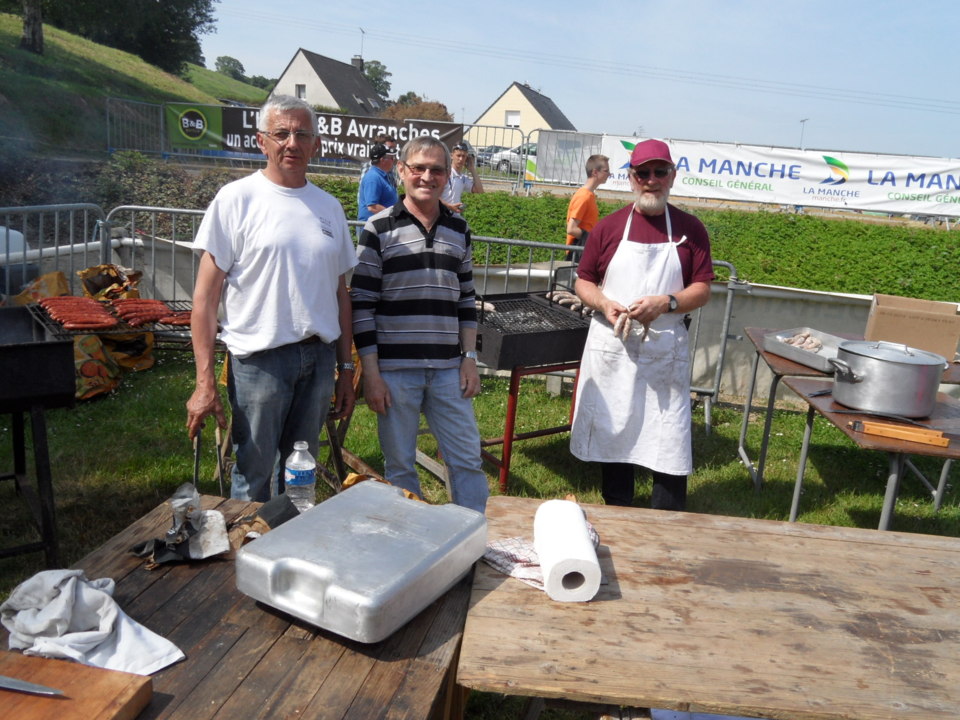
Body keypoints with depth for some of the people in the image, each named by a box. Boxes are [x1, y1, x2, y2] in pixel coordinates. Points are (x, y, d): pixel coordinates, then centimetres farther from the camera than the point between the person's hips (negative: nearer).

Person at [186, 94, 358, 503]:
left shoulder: (329, 207, 10)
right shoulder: (236, 199, -4)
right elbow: (206, 296, -6)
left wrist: (346, 369, 12)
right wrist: (204, 383, -12)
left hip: (319, 357, 4)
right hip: (259, 358, -4)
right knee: (254, 477, 5)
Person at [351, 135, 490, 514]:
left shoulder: (458, 230, 10)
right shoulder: (379, 228, -3)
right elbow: (362, 305, -5)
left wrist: (470, 359, 7)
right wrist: (370, 374, -9)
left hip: (448, 369, 3)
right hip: (394, 369, -3)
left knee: (468, 460, 7)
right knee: (399, 465, 8)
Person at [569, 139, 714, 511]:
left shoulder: (689, 229, 4)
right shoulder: (609, 226, 5)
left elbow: (702, 289, 1)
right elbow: (583, 282, 8)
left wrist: (666, 303, -17)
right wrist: (604, 304, -13)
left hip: (666, 351, -1)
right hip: (611, 347, 1)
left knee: (669, 441, -1)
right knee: (612, 433, 10)